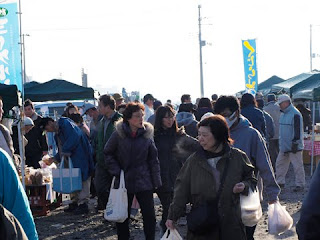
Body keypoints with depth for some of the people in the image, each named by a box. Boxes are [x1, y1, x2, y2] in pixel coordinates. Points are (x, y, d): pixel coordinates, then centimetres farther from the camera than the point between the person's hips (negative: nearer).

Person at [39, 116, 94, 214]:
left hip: (80, 158, -10)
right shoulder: (58, 133, 20)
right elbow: (62, 150, 27)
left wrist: (65, 151, -23)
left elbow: (75, 136, -25)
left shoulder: (65, 123, -9)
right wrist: (54, 159, 13)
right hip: (72, 160, 10)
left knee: (82, 180, -8)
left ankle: (83, 204, -6)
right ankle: (74, 203, 20)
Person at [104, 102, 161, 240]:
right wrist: (116, 171, -6)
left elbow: (153, 159, 0)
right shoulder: (119, 134, -8)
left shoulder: (147, 134, -4)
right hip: (124, 182, 0)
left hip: (144, 182, 0)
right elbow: (108, 153, 4)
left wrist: (156, 182, -1)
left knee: (149, 215, 0)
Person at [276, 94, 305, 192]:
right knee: (280, 163, 12)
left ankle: (300, 184, 4)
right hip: (284, 145, 9)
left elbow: (297, 130, -18)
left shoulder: (295, 114, -15)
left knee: (297, 165, -3)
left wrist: (295, 143, -19)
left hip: (293, 147, -9)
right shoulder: (283, 114, 14)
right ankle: (280, 182, 22)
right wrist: (281, 143, 24)